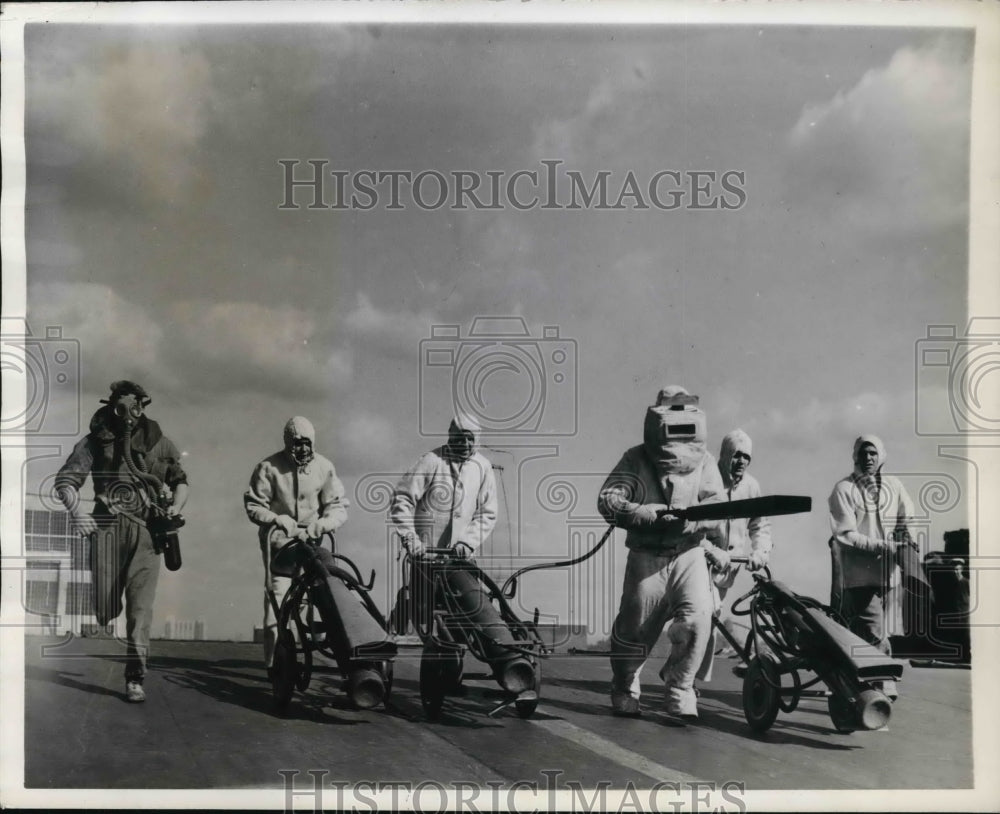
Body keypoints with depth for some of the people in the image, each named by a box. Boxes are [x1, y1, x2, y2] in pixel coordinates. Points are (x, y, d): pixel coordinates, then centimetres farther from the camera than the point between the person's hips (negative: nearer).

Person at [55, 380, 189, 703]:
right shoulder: (96, 441, 3)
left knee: (140, 607, -8)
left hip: (146, 531, 0)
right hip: (107, 528, 0)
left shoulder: (159, 443, 7)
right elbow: (66, 479, 4)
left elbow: (180, 480, 20)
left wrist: (176, 506, 1)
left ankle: (135, 679, -4)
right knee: (104, 610, 2)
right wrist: (75, 511, -13)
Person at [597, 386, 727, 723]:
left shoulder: (703, 460, 4)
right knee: (635, 629, 6)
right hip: (647, 556, -1)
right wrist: (649, 515, -25)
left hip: (689, 554, 1)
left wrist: (689, 520, -26)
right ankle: (624, 692, 31)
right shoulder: (637, 459, -1)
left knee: (697, 618, -19)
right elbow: (607, 500, -10)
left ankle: (679, 693, -3)